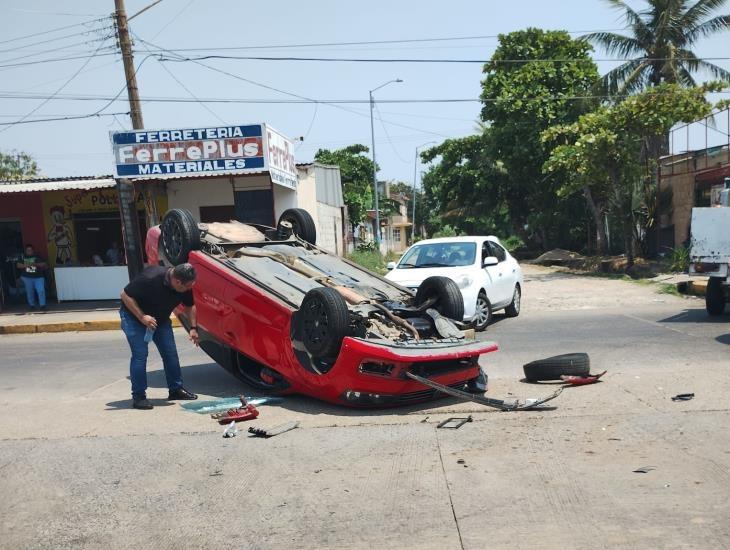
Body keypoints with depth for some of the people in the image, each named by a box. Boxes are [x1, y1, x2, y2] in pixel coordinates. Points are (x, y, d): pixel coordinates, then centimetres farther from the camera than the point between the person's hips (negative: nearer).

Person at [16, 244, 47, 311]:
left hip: (38, 277, -2)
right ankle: (32, 305, 21)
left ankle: (42, 305, -8)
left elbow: (44, 264, -3)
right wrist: (25, 265, -15)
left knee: (41, 291, -12)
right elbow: (18, 265, 4)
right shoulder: (23, 257, 6)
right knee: (29, 292, 9)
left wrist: (36, 264, -19)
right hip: (27, 277, 2)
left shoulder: (38, 257, 1)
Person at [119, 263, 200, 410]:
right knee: (140, 355, -13)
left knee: (170, 353, 3)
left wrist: (193, 328, -6)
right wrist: (142, 317, -31)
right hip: (134, 316, -6)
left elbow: (189, 306, 2)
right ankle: (138, 396, -4)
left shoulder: (185, 286, -17)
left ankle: (176, 389, 16)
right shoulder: (150, 278, -36)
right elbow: (125, 295, -27)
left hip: (160, 319, 6)